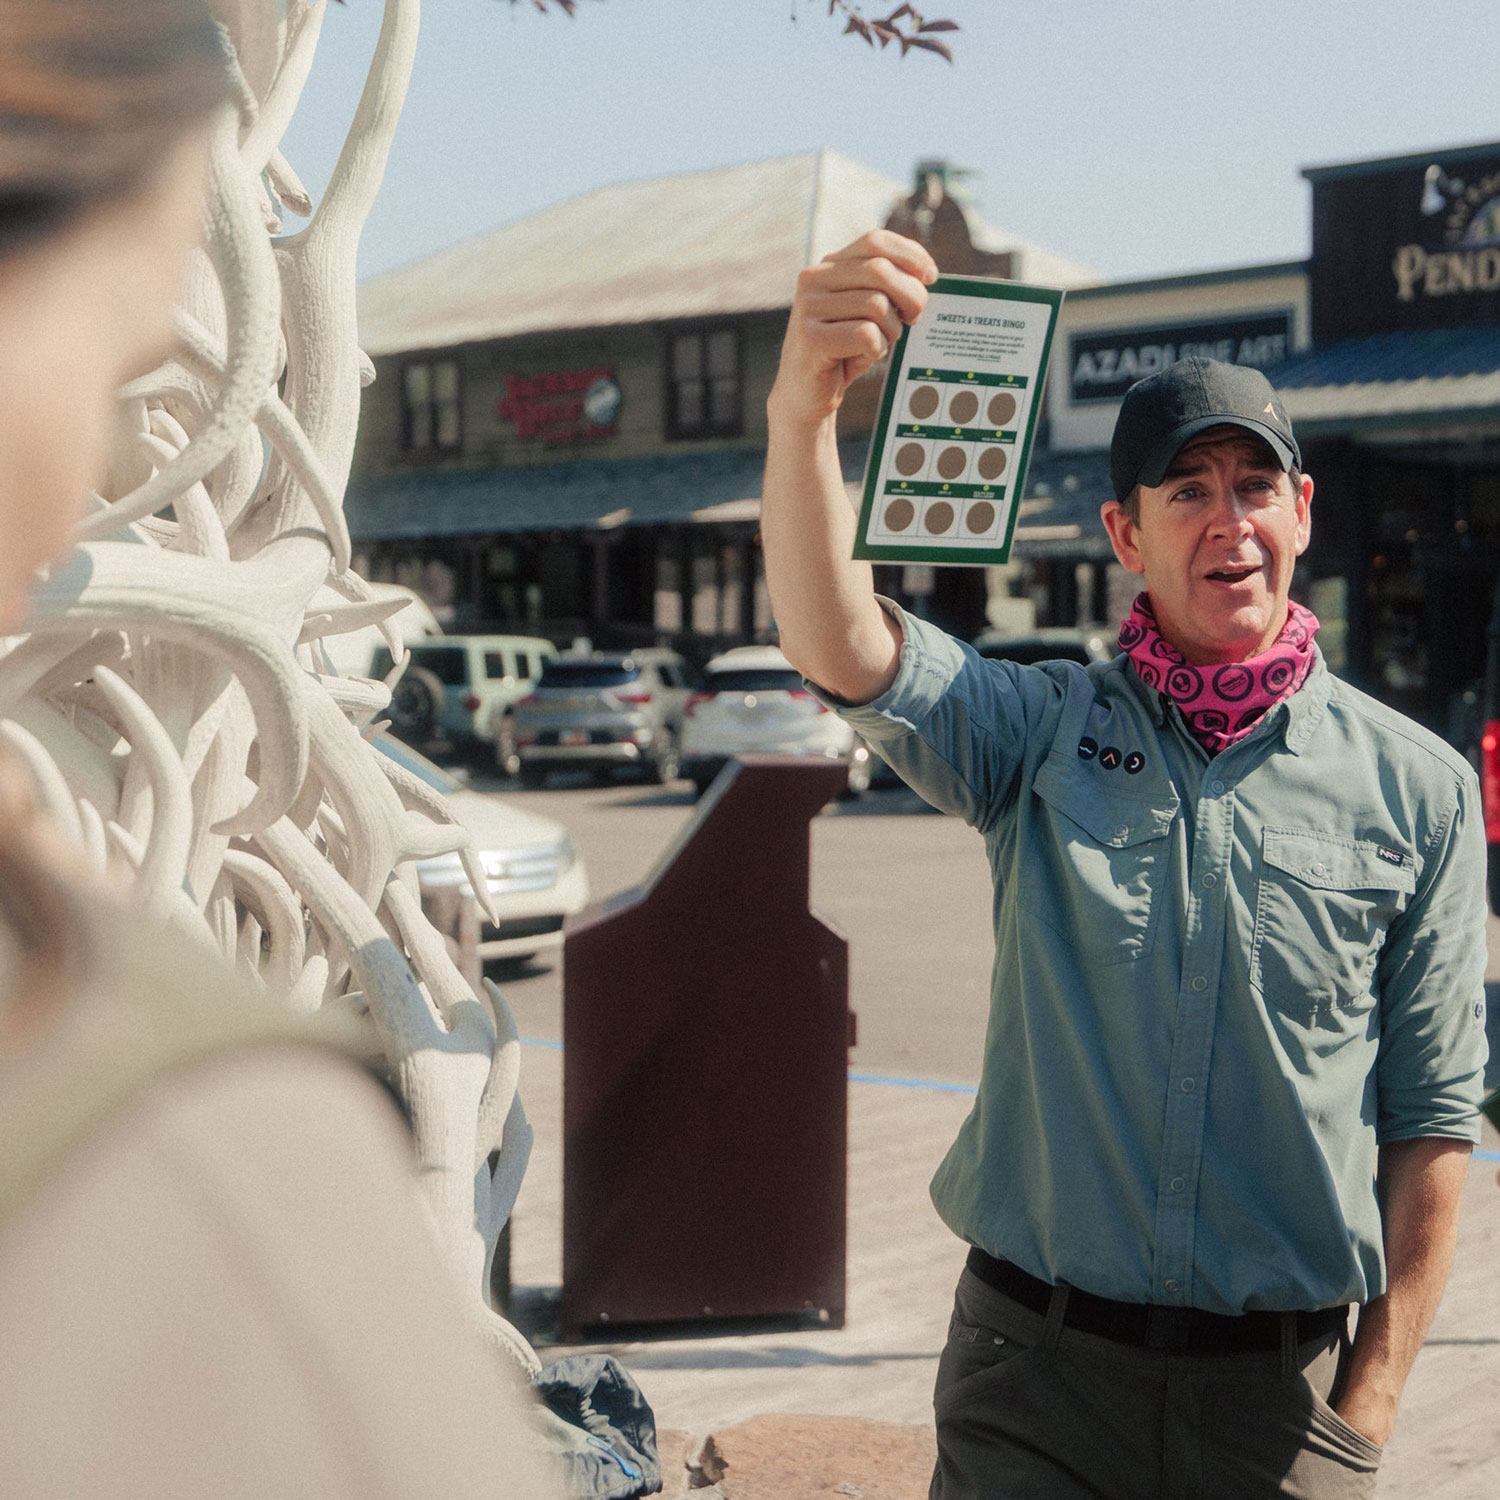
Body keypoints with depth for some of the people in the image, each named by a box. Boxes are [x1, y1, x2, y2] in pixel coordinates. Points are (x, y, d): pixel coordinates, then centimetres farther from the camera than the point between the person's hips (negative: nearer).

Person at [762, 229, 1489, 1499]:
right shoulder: (1045, 731, 0)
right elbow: (838, 650, -19)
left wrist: (1375, 1389, 0)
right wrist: (802, 414, -36)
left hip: (1279, 1385, 1)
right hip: (1036, 1360, 0)